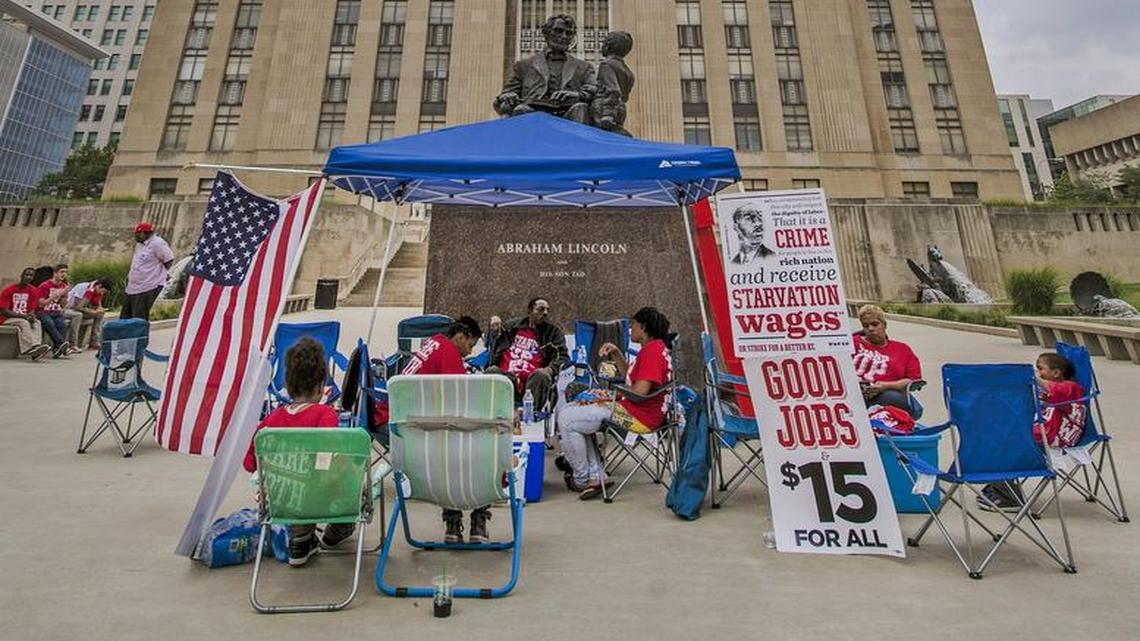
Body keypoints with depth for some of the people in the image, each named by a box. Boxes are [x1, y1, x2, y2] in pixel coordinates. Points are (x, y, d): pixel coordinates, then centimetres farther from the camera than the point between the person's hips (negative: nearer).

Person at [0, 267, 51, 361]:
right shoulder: (8, 290, -7)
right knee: (23, 322, -33)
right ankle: (29, 348, -49)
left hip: (24, 318, 4)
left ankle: (35, 346, -48)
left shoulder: (34, 291, 5)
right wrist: (23, 316, -24)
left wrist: (31, 316, -20)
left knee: (37, 322, -27)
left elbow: (32, 310, 4)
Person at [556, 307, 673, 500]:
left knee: (567, 419, -11)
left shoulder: (653, 350, -16)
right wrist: (616, 353, 11)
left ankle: (581, 479, 6)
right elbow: (630, 375, 25)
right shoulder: (654, 347, 18)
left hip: (639, 416, -12)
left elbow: (639, 391, -24)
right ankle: (595, 476, 8)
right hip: (631, 409, 12)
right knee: (568, 410, 15)